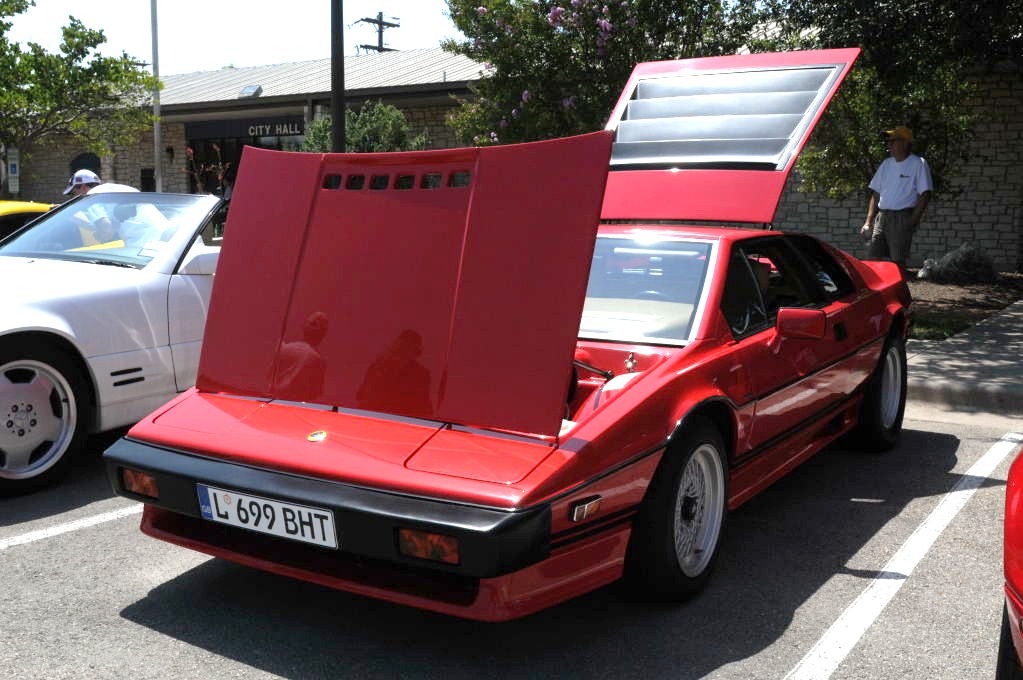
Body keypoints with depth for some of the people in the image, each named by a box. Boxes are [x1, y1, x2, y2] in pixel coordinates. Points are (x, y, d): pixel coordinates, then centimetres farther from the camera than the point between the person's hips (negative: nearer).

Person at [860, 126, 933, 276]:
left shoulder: (918, 164, -2)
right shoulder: (886, 164, 16)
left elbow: (925, 194, -6)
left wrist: (914, 220, -15)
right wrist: (868, 221, 8)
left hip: (902, 217, -6)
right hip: (882, 216, 6)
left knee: (897, 261, -8)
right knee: (873, 258, -1)